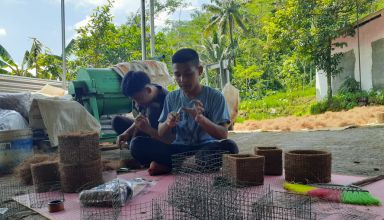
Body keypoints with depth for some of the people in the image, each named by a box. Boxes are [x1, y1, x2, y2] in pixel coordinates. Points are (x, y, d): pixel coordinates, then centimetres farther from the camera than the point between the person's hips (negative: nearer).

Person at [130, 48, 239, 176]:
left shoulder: (215, 97, -4)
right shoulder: (171, 98, 6)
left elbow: (223, 135, -10)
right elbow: (161, 134, 7)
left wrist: (200, 118, -28)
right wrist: (168, 123, -16)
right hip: (178, 149, 2)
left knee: (229, 146, -34)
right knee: (137, 144, -18)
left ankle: (169, 165, -19)